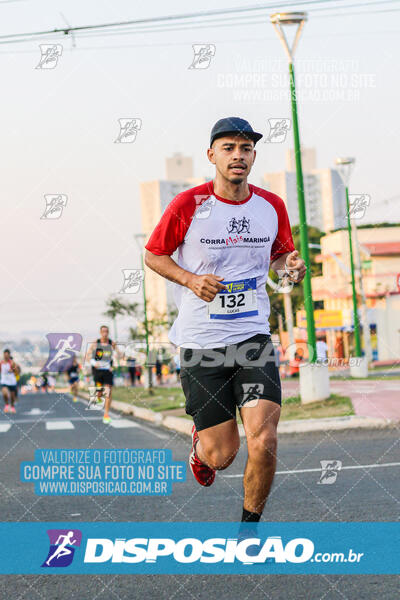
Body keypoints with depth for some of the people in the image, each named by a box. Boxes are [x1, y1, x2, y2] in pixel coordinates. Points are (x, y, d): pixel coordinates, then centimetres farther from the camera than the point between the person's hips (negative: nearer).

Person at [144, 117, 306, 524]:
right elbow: (153, 255, 5)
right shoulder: (187, 205, -6)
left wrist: (290, 264, -4)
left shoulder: (272, 206, 3)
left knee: (264, 442, -13)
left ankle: (249, 525, 12)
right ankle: (200, 446, 40)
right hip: (200, 343, -2)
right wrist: (191, 279, -12)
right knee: (222, 454, 0)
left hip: (253, 336, 2)